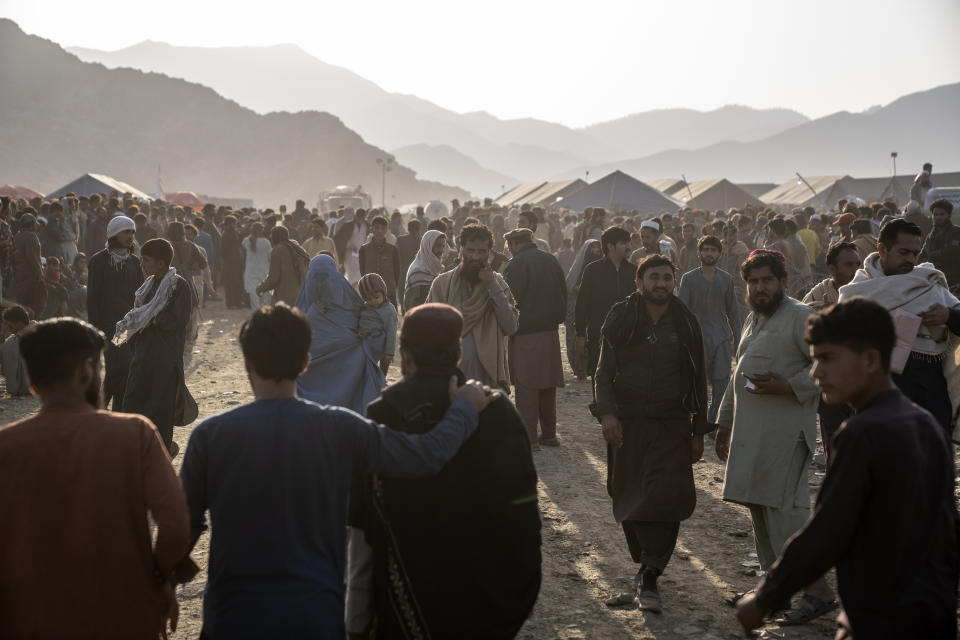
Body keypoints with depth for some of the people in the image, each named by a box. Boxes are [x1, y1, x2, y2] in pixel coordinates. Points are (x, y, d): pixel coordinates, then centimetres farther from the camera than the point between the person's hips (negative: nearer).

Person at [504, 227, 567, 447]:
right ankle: (549, 434, 20)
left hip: (526, 332, -7)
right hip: (550, 331, 7)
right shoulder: (551, 260, 10)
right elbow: (563, 294, 14)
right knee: (548, 385, 14)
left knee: (526, 387, -3)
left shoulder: (517, 264, -12)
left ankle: (528, 437, -3)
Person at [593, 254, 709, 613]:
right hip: (626, 424, 1)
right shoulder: (620, 320, 2)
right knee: (629, 501, 6)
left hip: (671, 425, 0)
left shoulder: (686, 324, 5)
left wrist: (699, 432, 8)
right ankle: (645, 568, 23)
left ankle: (649, 579, -6)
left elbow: (698, 381, 10)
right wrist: (606, 412, -14)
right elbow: (604, 372, 2)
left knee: (664, 500, -11)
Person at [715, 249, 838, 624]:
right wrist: (725, 422, 27)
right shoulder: (752, 320, 20)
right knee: (760, 508, 12)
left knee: (782, 508, -13)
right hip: (750, 432, 9)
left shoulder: (800, 317, -8)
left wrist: (789, 386, -22)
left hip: (784, 431, -9)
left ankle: (817, 592, -8)